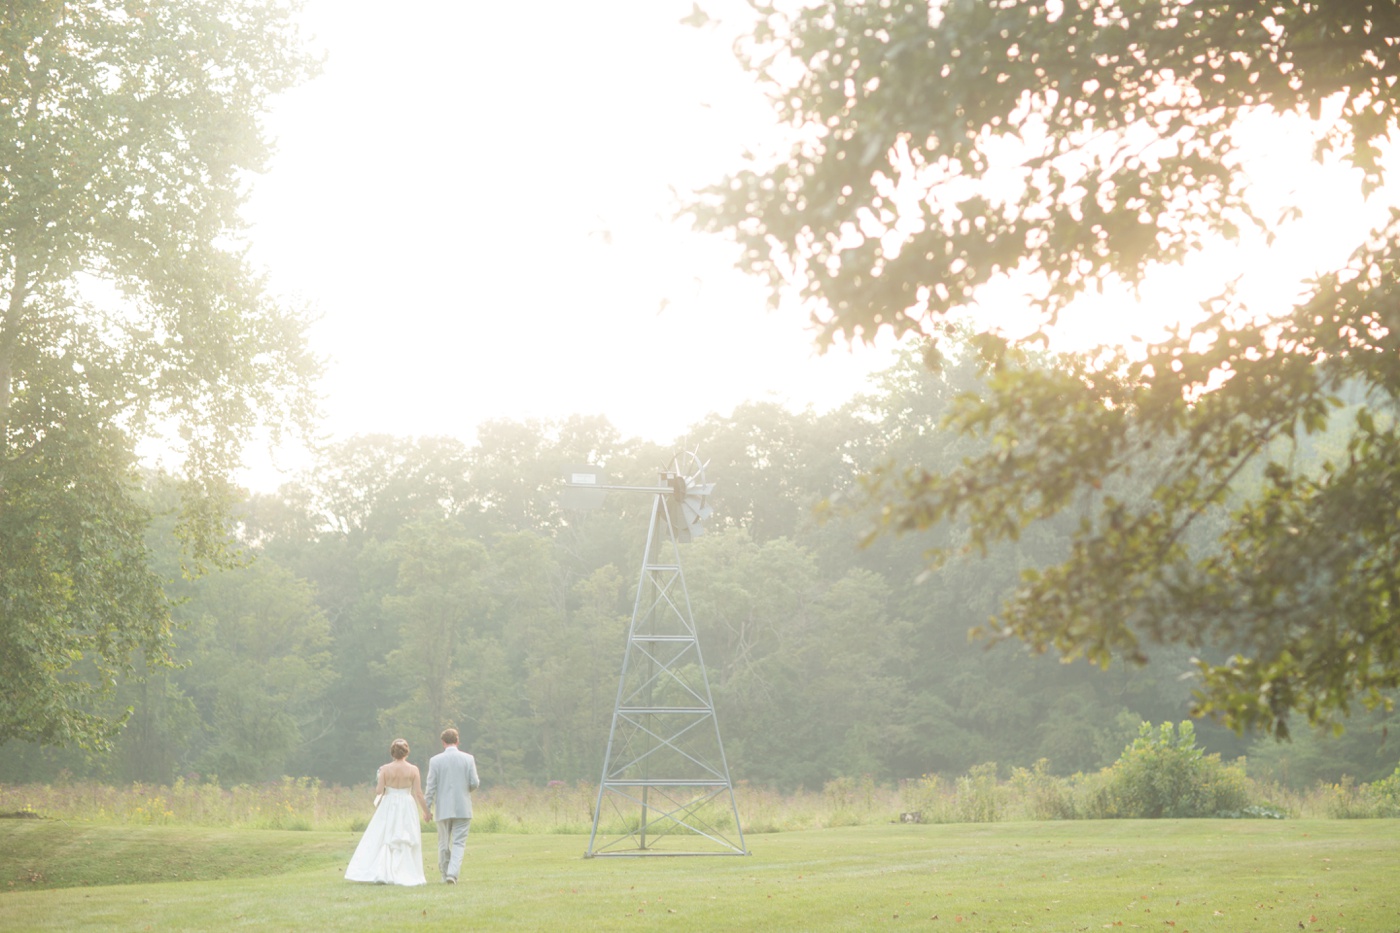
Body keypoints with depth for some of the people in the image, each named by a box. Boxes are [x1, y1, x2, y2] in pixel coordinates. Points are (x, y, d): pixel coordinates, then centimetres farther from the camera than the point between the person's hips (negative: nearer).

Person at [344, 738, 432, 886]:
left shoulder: (385, 769, -6)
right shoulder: (413, 769, -6)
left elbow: (378, 791, -9)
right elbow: (418, 793, -6)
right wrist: (425, 811, 4)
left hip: (388, 807, 0)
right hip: (407, 807, 0)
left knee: (382, 840, 7)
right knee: (406, 842, 7)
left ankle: (380, 875, -1)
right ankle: (406, 876, 4)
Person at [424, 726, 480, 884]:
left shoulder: (435, 760, -3)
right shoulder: (468, 759, -2)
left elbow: (431, 787, -4)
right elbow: (474, 783, -4)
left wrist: (427, 808, 2)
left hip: (443, 809, 0)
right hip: (463, 809, 0)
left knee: (443, 843, 13)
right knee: (459, 843, 0)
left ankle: (445, 874, 19)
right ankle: (453, 873, -16)